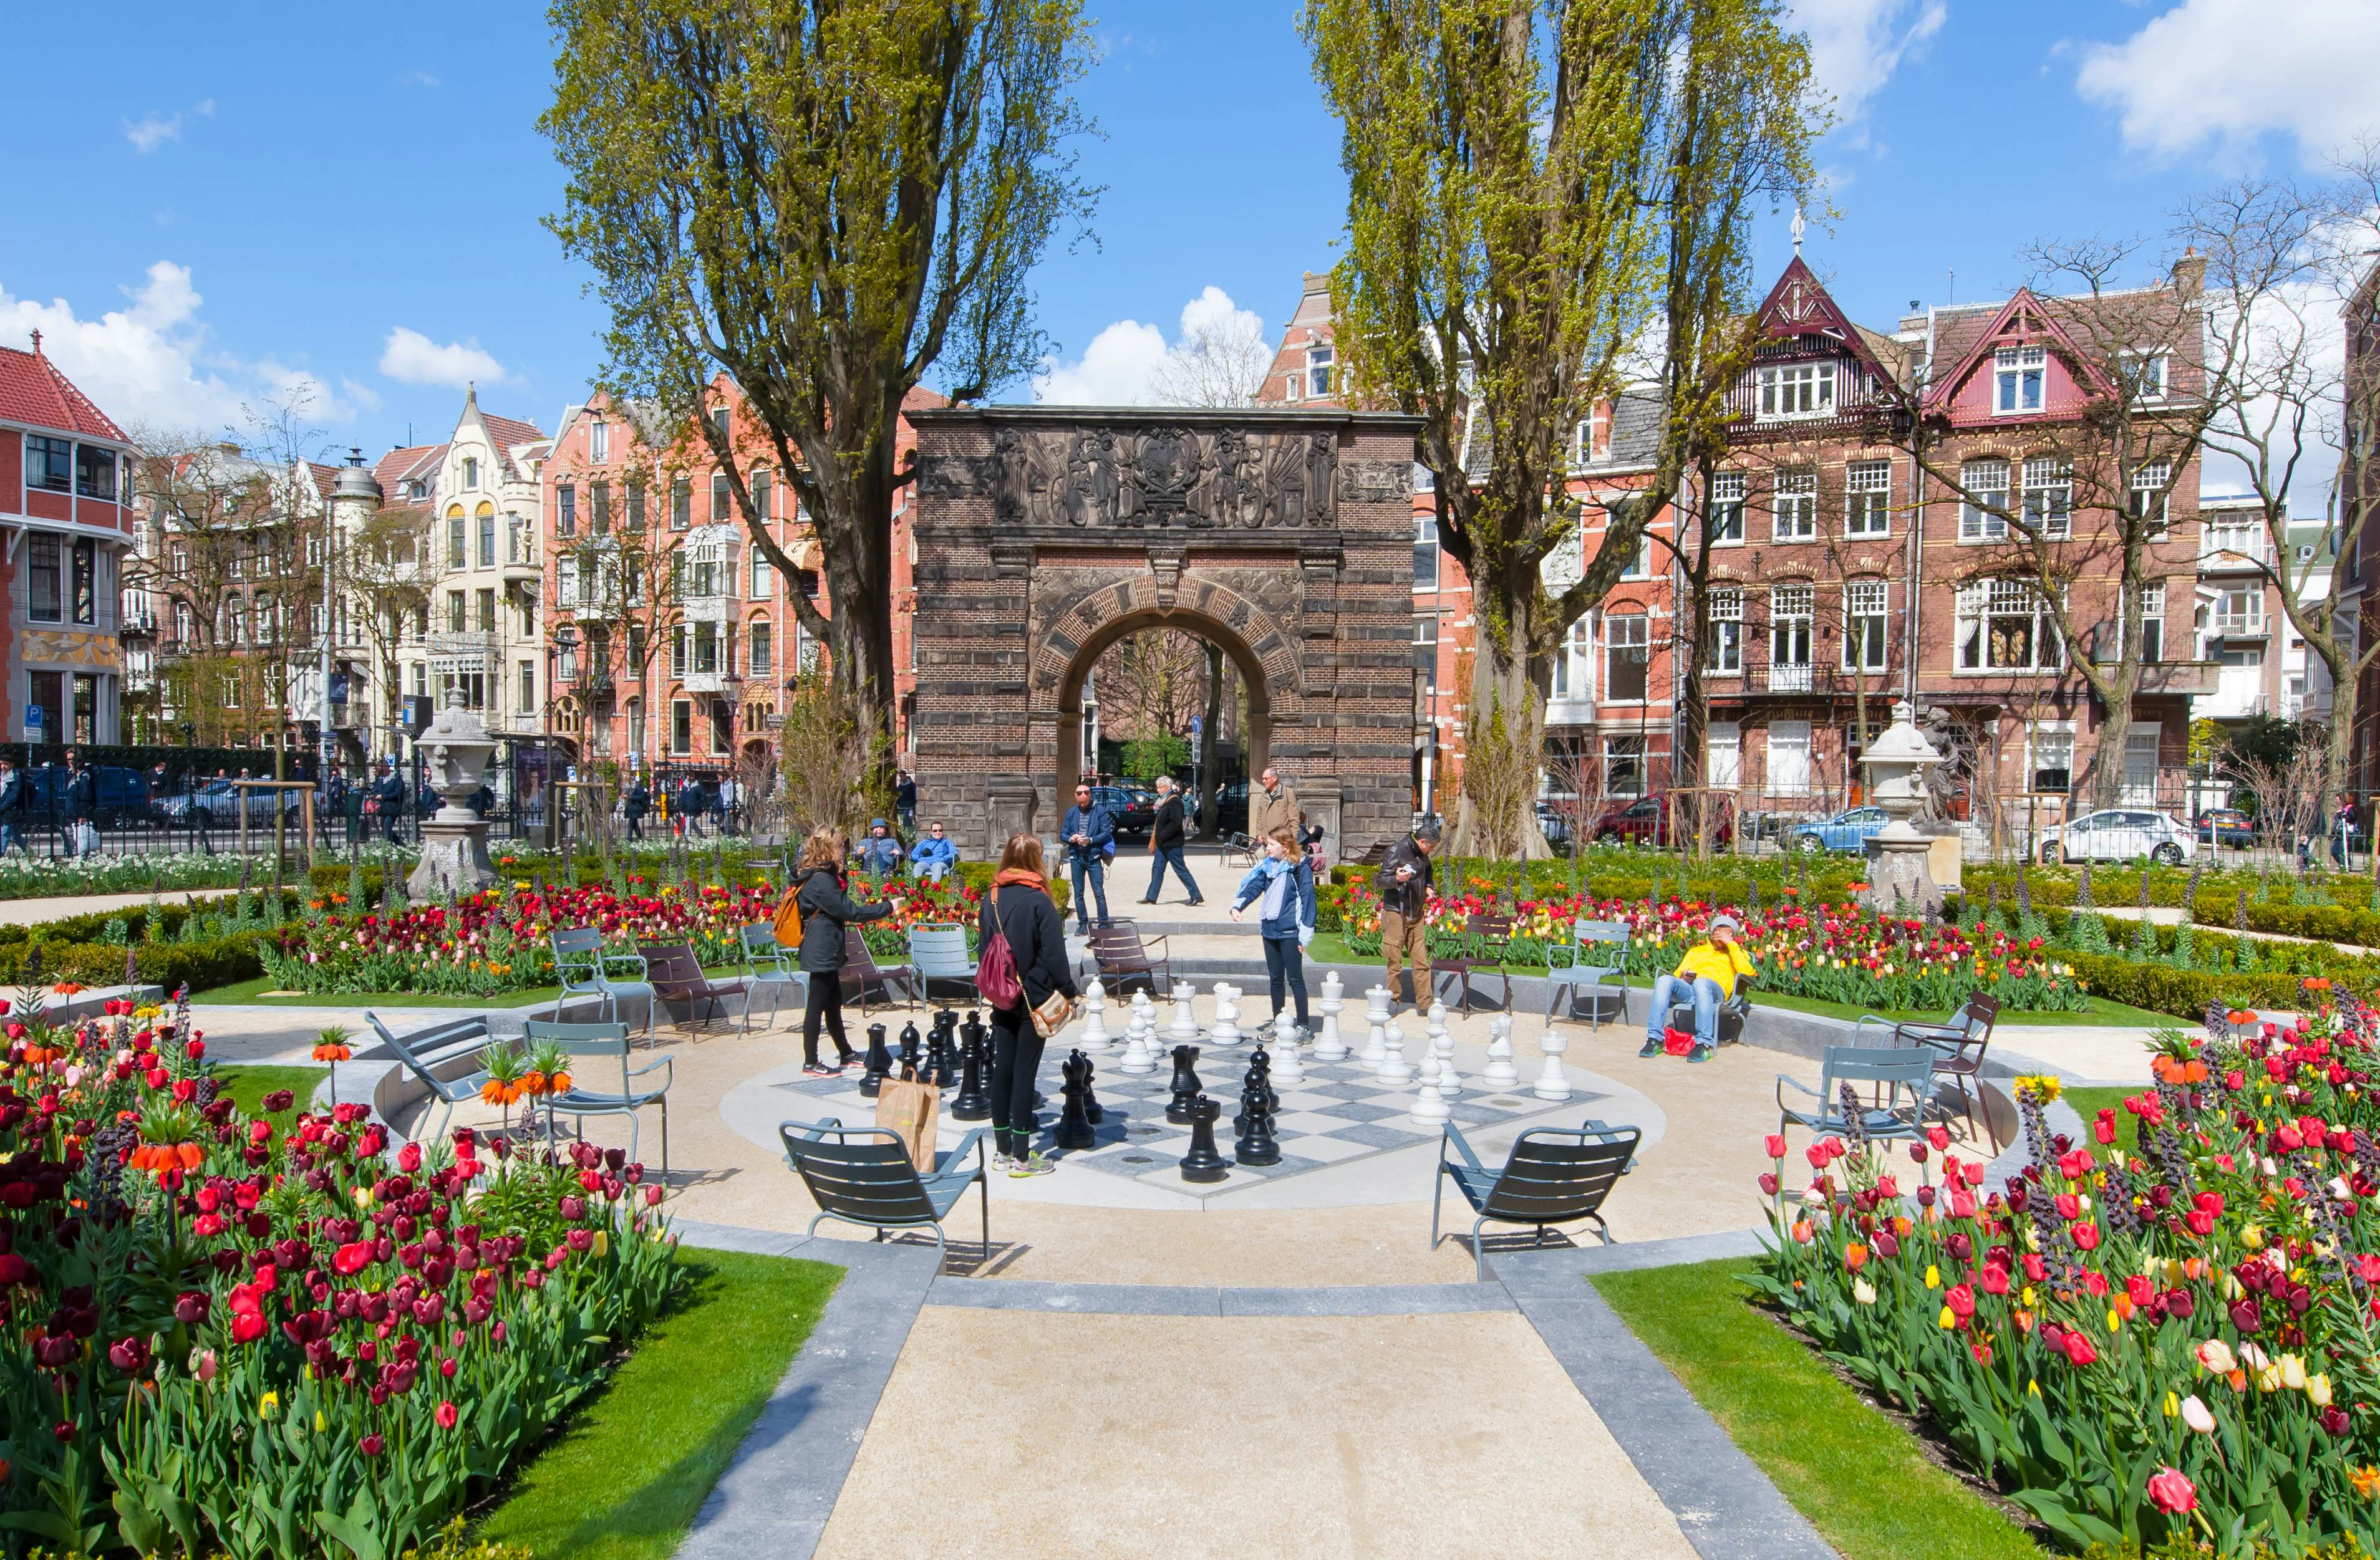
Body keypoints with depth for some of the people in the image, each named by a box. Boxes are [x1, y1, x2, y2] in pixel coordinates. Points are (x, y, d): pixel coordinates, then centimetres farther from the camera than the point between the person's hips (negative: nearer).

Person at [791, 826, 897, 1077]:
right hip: (821, 954, -10)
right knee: (817, 1006, -3)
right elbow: (850, 912, -20)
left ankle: (845, 1053, 29)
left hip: (826, 954, 10)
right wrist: (888, 907, -14)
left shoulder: (822, 877, 12)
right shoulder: (821, 881, -21)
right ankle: (810, 1064, 4)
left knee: (834, 1004, 18)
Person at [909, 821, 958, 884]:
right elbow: (913, 854, 21)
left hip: (940, 863, -2)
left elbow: (954, 853, 11)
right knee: (918, 865, -34)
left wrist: (943, 859, -7)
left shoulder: (947, 842, 30)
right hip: (925, 863, 2)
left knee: (938, 865, -39)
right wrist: (920, 858, -2)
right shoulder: (924, 842, 35)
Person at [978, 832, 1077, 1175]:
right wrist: (1069, 992, -5)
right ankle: (1022, 1158, 2)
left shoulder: (990, 899, 4)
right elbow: (1053, 953, -14)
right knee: (1025, 1072, -2)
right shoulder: (1038, 901, -14)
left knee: (1002, 1070, 10)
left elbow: (983, 946, 11)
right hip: (1033, 998, -5)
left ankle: (1004, 1151, 17)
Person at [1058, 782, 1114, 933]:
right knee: (1078, 893, 8)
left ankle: (1104, 924, 0)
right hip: (1076, 858, 4)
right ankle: (1083, 924, 17)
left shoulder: (1099, 811, -3)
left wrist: (1091, 840, -20)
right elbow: (1062, 833, 9)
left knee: (1099, 892, -5)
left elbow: (1107, 832, -8)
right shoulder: (1071, 812, 8)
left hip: (1093, 858, -4)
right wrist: (1071, 838, -13)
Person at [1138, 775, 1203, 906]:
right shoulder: (1165, 801, 13)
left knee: (1181, 870, -5)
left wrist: (1162, 836, -20)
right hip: (1163, 843, 10)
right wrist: (1156, 839, 12)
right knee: (1158, 869, 10)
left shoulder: (1174, 802, -17)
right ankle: (1151, 897, 14)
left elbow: (1176, 823, -25)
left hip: (1172, 843, -10)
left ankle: (1197, 896, -1)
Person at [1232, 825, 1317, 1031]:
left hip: (1290, 932, -6)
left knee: (1295, 978, -2)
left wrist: (1305, 935, -12)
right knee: (1275, 978, 14)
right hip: (1270, 929, 6)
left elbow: (1308, 900, -10)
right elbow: (1253, 887, 3)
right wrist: (1237, 906, -16)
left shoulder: (1300, 869, -9)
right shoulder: (1267, 867, 10)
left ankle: (1303, 1025, 4)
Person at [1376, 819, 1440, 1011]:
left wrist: (1427, 887, 14)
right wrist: (1397, 879, -32)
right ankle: (1393, 1001, 7)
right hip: (1396, 913, -7)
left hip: (1416, 915, 7)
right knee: (1394, 961, -2)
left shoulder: (1423, 856, 12)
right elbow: (1380, 882, -13)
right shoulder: (1396, 851, -11)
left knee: (1422, 961, 3)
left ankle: (1424, 1003, 6)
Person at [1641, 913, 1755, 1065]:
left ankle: (1704, 1044, -42)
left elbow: (1746, 971, 5)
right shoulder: (1696, 950, 37)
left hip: (1715, 990, -3)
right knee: (1665, 980, -32)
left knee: (1700, 983, -40)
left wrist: (1731, 944, 6)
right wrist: (1683, 977, 4)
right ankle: (1655, 1038, -34)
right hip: (1687, 990, 3)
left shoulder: (1737, 953, 28)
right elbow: (1678, 973, 27)